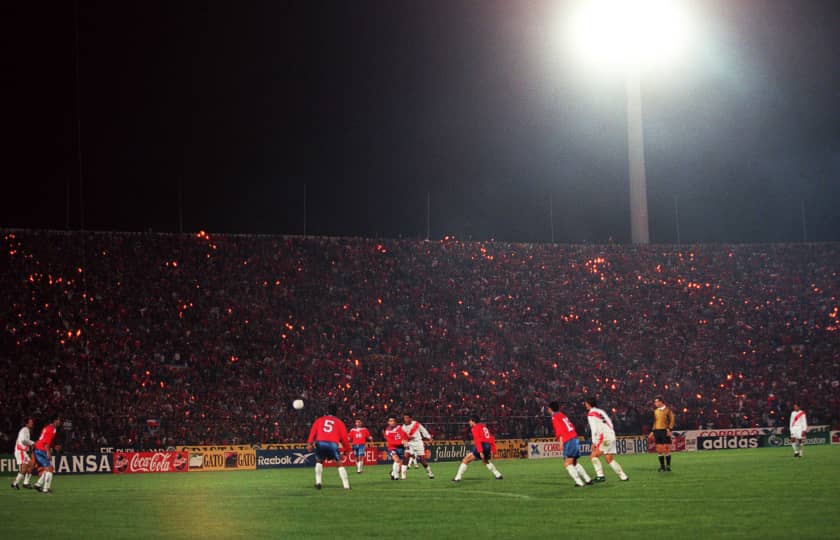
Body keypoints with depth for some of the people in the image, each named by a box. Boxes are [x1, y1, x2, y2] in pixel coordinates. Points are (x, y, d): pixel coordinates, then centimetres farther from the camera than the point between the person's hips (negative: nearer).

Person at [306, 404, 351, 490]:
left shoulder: (319, 420, 25)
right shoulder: (339, 422, 21)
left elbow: (313, 432, 12)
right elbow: (344, 437, 16)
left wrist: (309, 443, 4)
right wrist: (347, 449, 23)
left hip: (320, 442, 1)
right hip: (333, 444, -1)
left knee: (319, 461, 25)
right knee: (339, 464, 11)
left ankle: (318, 482, 11)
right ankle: (346, 485, 3)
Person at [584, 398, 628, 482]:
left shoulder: (591, 414, -4)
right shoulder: (601, 411, 21)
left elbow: (594, 429, -13)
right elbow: (610, 424, 20)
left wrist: (594, 442, -12)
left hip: (604, 437, -8)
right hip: (612, 435, 8)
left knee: (593, 456, -7)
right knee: (610, 460, 14)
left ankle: (600, 476, -16)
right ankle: (623, 477, 13)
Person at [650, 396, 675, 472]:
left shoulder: (667, 410, -4)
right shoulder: (656, 411, 13)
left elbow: (672, 420, -6)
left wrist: (669, 429, -15)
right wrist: (653, 431, 14)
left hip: (665, 431, -5)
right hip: (657, 431, 5)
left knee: (666, 449, -4)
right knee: (659, 449, 4)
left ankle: (668, 466, 4)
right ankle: (662, 466, 11)